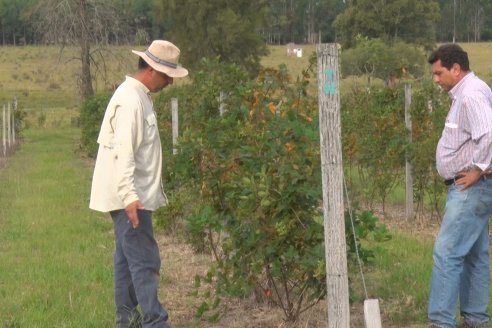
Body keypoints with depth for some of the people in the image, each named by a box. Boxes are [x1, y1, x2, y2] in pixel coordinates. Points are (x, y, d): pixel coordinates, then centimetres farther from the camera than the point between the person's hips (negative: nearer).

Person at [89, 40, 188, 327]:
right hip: (129, 198, -10)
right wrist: (129, 196, -33)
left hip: (135, 195, 10)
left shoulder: (140, 96, 14)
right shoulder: (130, 100, -17)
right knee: (145, 261, -11)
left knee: (128, 258, 15)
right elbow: (122, 152, -26)